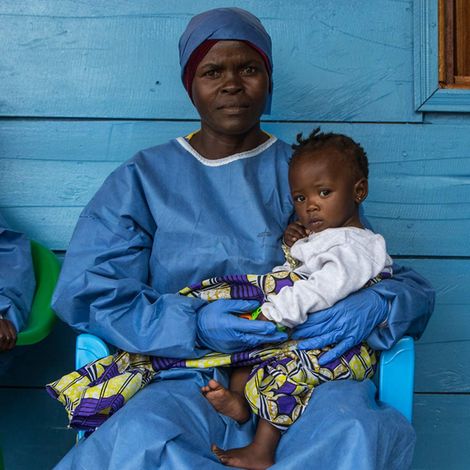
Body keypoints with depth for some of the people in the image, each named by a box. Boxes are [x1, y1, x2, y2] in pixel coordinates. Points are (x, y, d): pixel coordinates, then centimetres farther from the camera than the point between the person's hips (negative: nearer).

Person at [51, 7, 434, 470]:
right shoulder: (142, 179, 11)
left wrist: (374, 307, -12)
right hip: (189, 378, 0)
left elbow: (413, 286, 13)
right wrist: (192, 326, -14)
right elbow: (84, 293, 1)